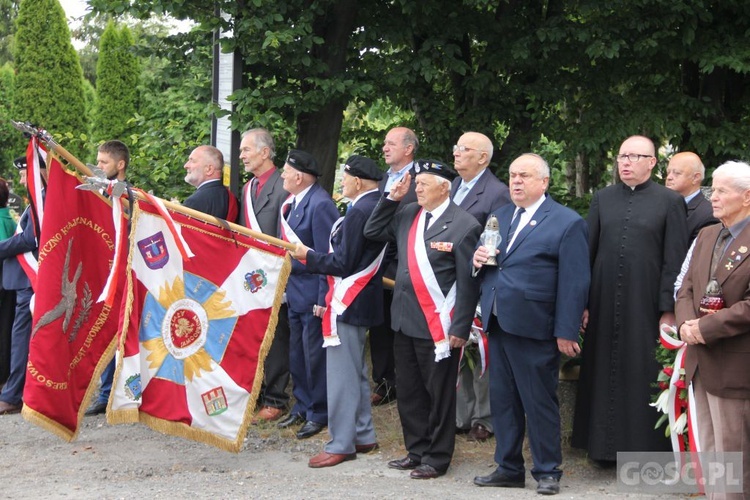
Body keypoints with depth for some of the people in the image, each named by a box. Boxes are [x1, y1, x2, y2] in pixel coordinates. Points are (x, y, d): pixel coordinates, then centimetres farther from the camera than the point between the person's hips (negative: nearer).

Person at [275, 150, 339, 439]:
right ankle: (302, 406, 30)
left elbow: (326, 256, -20)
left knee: (314, 355, 2)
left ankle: (319, 414, 15)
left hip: (312, 292, -9)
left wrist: (323, 299, -20)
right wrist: (284, 285, 13)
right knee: (297, 353, 16)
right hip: (294, 290, 9)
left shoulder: (320, 204, -20)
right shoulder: (292, 203, 9)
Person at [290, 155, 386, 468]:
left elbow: (343, 264, -20)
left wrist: (308, 256, -8)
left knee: (342, 373, -4)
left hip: (348, 302, -10)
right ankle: (363, 435, 26)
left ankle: (342, 444, 1)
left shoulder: (359, 211, -20)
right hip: (365, 299, 10)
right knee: (357, 370, 18)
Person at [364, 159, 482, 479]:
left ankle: (437, 458, 18)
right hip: (404, 320, 7)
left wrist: (460, 329, -14)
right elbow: (372, 232, 18)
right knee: (408, 392, 16)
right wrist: (391, 198, 6)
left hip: (437, 326, -7)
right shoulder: (407, 215, 9)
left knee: (439, 394, 6)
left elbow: (468, 282, -12)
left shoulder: (463, 225, -11)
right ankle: (416, 450, 30)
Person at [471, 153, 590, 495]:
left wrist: (566, 332, -14)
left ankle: (547, 471, 16)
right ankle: (508, 468, 25)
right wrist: (479, 259, -1)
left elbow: (574, 283, -11)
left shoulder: (567, 223, -6)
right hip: (497, 323, 7)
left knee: (540, 403, 3)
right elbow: (486, 261, 23)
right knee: (502, 400, 13)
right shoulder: (499, 216, 15)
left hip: (533, 326, -6)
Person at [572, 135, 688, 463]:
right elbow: (587, 252, 8)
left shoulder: (670, 202, -1)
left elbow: (675, 261, -4)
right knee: (604, 372, 9)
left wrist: (668, 309, -10)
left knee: (642, 375, 2)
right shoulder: (602, 199, 9)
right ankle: (604, 445, 22)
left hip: (645, 304, -3)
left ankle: (645, 446, 14)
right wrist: (582, 302, 3)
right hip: (604, 305, 3)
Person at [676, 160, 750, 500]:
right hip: (701, 364, 8)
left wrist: (707, 328, -19)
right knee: (709, 456, 16)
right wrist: (686, 324, -7)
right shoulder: (707, 236, 13)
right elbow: (686, 289, 12)